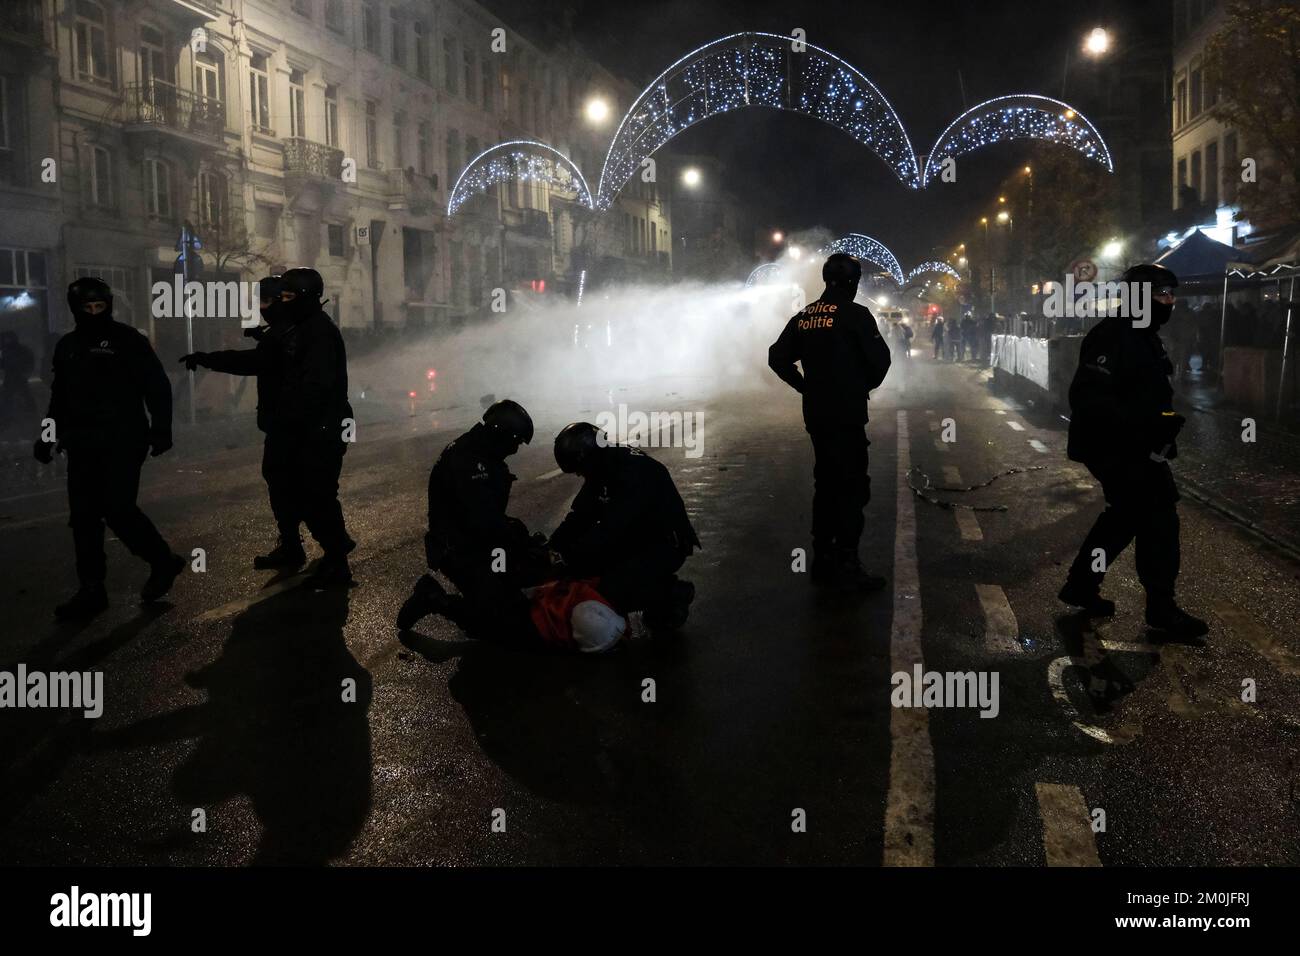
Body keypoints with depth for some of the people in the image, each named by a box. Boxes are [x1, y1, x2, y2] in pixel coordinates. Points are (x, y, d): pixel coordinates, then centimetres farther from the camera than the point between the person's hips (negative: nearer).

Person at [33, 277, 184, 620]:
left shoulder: (129, 340, -3)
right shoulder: (67, 346, 14)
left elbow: (157, 386, -5)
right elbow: (59, 397, 23)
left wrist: (160, 429, -12)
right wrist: (49, 436, 19)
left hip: (123, 443, -6)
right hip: (83, 446, 6)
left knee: (118, 508, -13)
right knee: (84, 517, 4)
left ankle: (163, 561, 9)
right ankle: (91, 591, 10)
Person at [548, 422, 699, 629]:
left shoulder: (636, 473, -29)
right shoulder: (603, 468, -1)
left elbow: (610, 529, -34)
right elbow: (579, 514, 1)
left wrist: (568, 557, -32)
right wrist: (552, 547, -11)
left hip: (667, 545, -9)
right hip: (635, 539, 9)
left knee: (613, 589, -27)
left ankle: (674, 594, -1)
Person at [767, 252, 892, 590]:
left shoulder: (804, 317, 8)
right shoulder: (856, 315, -12)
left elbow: (777, 357, 12)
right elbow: (880, 358, -12)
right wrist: (867, 385, 7)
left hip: (815, 414, 7)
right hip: (848, 414, -7)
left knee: (825, 483, 15)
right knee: (852, 487, -3)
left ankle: (823, 559, 20)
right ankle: (847, 565, -4)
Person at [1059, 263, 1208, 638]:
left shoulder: (1142, 336, 13)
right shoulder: (1113, 337, -20)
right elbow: (1089, 397, -29)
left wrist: (1162, 425, 11)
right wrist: (1141, 429, -33)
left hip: (1131, 447, 11)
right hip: (1116, 448, -11)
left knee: (1127, 515, 19)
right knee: (1157, 518, -5)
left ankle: (1081, 585, 29)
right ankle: (1161, 607, 4)